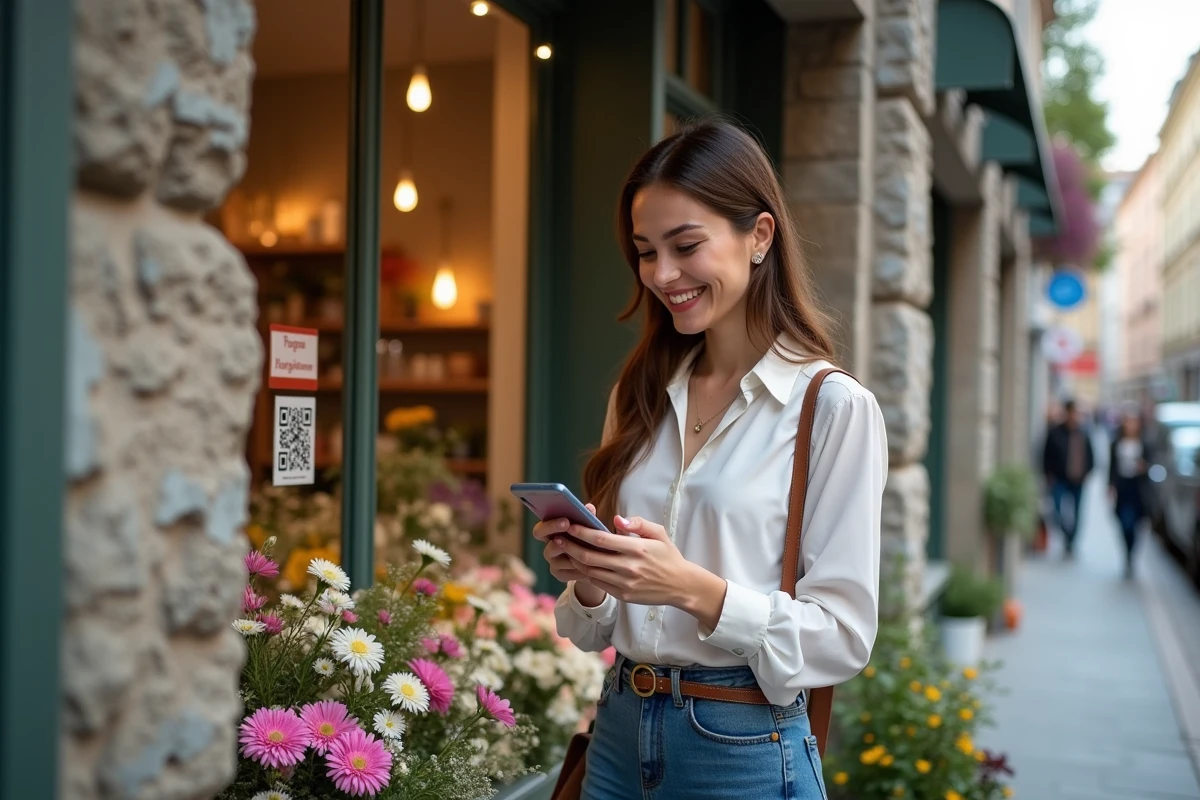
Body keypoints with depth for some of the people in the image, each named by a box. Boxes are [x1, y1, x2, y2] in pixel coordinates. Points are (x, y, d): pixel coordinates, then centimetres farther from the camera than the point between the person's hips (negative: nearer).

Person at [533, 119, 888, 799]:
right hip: (620, 733, 5)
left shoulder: (835, 408, -11)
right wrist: (587, 581, -11)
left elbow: (844, 635, -13)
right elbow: (600, 629, 11)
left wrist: (694, 588, -25)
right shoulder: (642, 397, 4)